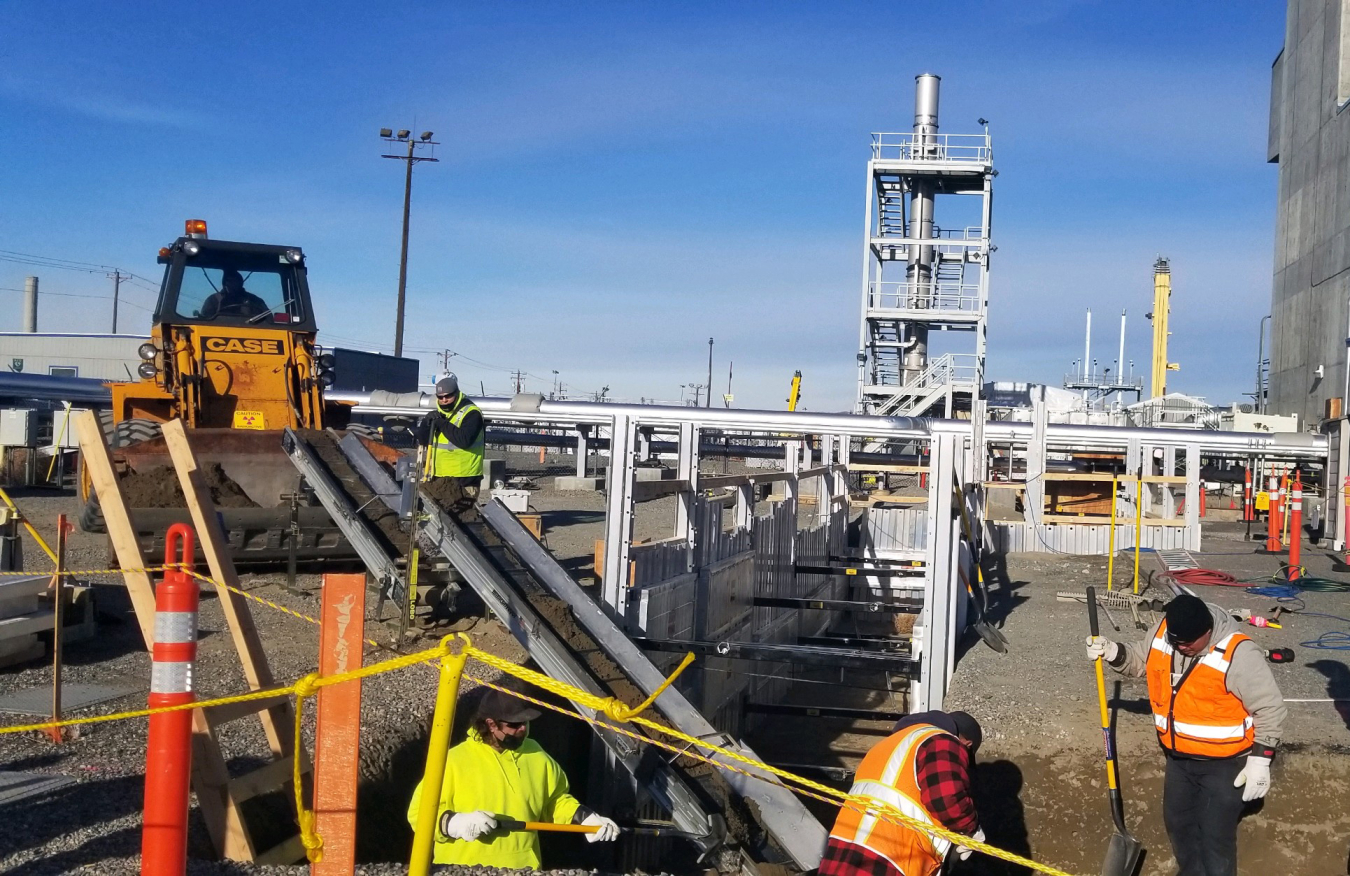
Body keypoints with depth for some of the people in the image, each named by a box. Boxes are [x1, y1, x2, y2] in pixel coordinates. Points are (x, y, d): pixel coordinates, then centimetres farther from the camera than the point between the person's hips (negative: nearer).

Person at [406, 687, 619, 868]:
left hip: (522, 867, 4)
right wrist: (455, 823, -25)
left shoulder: (537, 757, 4)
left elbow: (557, 801, 17)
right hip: (461, 869, -4)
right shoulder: (455, 761, -11)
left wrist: (586, 819, 1)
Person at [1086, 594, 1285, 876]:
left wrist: (1260, 758, -19)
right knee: (1178, 821, 23)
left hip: (1224, 763, -7)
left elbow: (1270, 708, -19)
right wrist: (1114, 652, -10)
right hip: (1179, 757, 7)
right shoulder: (1163, 631, -11)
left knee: (1215, 837, 1)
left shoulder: (1238, 654, -28)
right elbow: (1140, 659, 10)